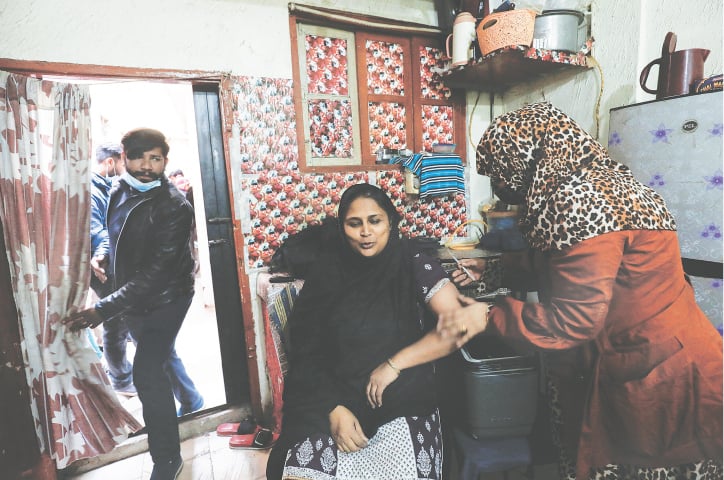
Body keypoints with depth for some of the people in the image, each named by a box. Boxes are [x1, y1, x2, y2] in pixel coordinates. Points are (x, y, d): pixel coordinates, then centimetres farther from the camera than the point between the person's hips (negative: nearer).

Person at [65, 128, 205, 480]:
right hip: (130, 299, 8)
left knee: (147, 375, -14)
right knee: (161, 354, 24)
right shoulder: (118, 192, 0)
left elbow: (157, 270, -30)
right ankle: (191, 400, 51)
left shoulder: (174, 207, -23)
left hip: (163, 299, -8)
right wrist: (103, 258, 4)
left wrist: (104, 309, -34)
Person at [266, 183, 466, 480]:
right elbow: (306, 353, 1)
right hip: (333, 400, 1)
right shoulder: (326, 273, 2)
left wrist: (394, 364, -14)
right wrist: (334, 409, -12)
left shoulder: (414, 265, -3)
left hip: (403, 403, 0)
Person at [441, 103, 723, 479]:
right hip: (631, 368, 9)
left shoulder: (577, 199, -25)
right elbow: (559, 259, 16)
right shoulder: (582, 185, 5)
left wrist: (491, 317, -16)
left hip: (662, 380, -9)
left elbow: (574, 317, -26)